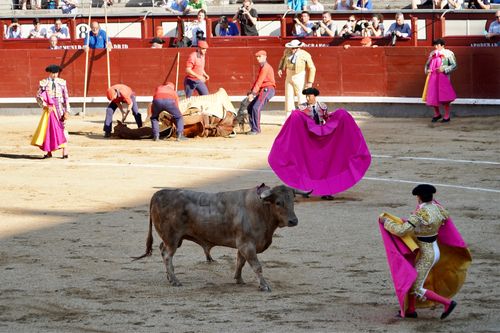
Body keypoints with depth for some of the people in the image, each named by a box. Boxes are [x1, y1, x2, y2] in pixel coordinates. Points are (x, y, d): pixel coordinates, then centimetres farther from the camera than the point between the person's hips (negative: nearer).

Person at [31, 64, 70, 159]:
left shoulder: (62, 83, 1)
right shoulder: (44, 83, 1)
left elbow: (66, 98, 1)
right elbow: (38, 96, 1)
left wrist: (67, 111, -4)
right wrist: (45, 106, -13)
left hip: (60, 109, -1)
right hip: (49, 109, 1)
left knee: (62, 130, -5)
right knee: (48, 129, 4)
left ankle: (65, 152, -2)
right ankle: (48, 152, 12)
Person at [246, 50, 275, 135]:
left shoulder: (265, 67, -11)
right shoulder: (262, 67, 21)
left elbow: (259, 82, -19)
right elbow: (258, 81, 18)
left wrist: (253, 93, -23)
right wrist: (251, 92, 7)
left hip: (268, 89, -10)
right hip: (263, 91, 10)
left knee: (256, 108, -19)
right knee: (250, 108, 9)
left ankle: (256, 130, -14)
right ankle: (253, 128, 13)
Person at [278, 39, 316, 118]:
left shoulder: (305, 55, -17)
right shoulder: (287, 52, -3)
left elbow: (312, 69, -12)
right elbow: (283, 59, 20)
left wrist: (310, 82, -16)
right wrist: (280, 69, 6)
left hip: (300, 78, -5)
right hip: (289, 76, 5)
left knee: (301, 98, -4)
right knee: (289, 97, 5)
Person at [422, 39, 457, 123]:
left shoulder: (448, 54, -2)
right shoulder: (432, 54, 14)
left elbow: (454, 65, -5)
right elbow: (427, 64, 24)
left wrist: (444, 69, -17)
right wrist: (427, 70, 3)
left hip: (443, 77, -5)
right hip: (433, 77, 5)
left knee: (444, 97, -4)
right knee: (432, 97, 8)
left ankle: (447, 116, 6)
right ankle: (437, 114, 27)